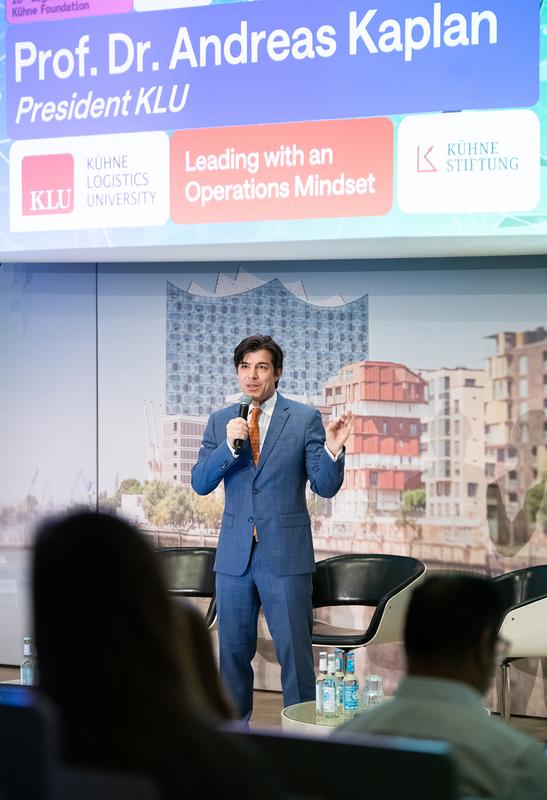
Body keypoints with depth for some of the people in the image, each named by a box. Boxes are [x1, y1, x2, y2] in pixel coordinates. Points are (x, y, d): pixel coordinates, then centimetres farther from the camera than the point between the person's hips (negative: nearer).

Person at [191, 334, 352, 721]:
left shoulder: (305, 419, -1)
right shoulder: (220, 422, 8)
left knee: (295, 652, -1)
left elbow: (325, 487, -5)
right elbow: (200, 483, 0)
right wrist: (229, 445, -15)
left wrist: (332, 450, -25)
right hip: (234, 554, 3)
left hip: (285, 554, -3)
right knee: (233, 650, 13)